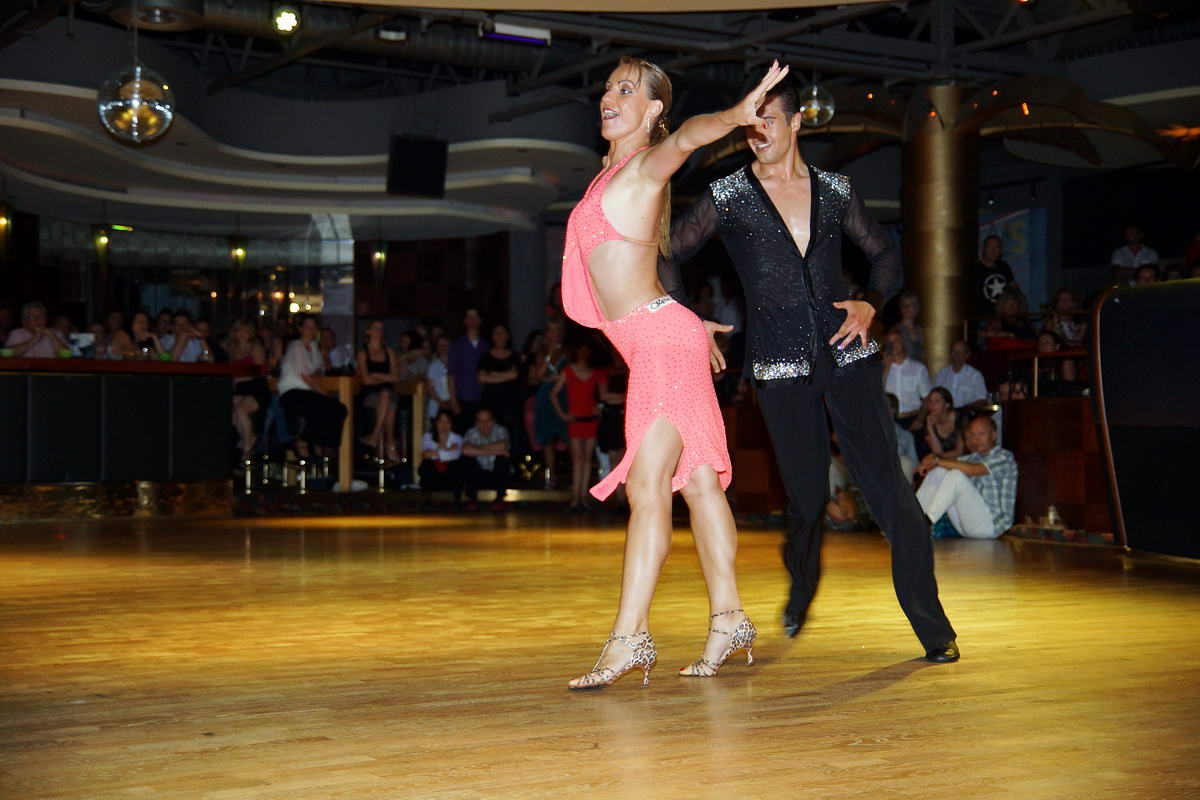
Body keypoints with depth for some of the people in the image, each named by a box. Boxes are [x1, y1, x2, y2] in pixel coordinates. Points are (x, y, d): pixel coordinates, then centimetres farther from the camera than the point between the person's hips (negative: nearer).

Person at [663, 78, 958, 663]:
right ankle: (801, 589, 36)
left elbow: (886, 256, 19)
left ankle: (932, 627, 0)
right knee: (807, 494, 2)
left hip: (847, 352, 1)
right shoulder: (728, 196, 3)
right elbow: (665, 258, 5)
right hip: (779, 363, -1)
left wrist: (870, 304, 1)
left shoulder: (835, 191, 9)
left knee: (887, 485, -7)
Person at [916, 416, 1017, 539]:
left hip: (990, 525, -7)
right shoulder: (975, 457, 20)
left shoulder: (1004, 457, -6)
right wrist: (934, 458, -14)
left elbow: (972, 470, -21)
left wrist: (937, 460, -17)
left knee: (957, 475, -25)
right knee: (939, 471, -3)